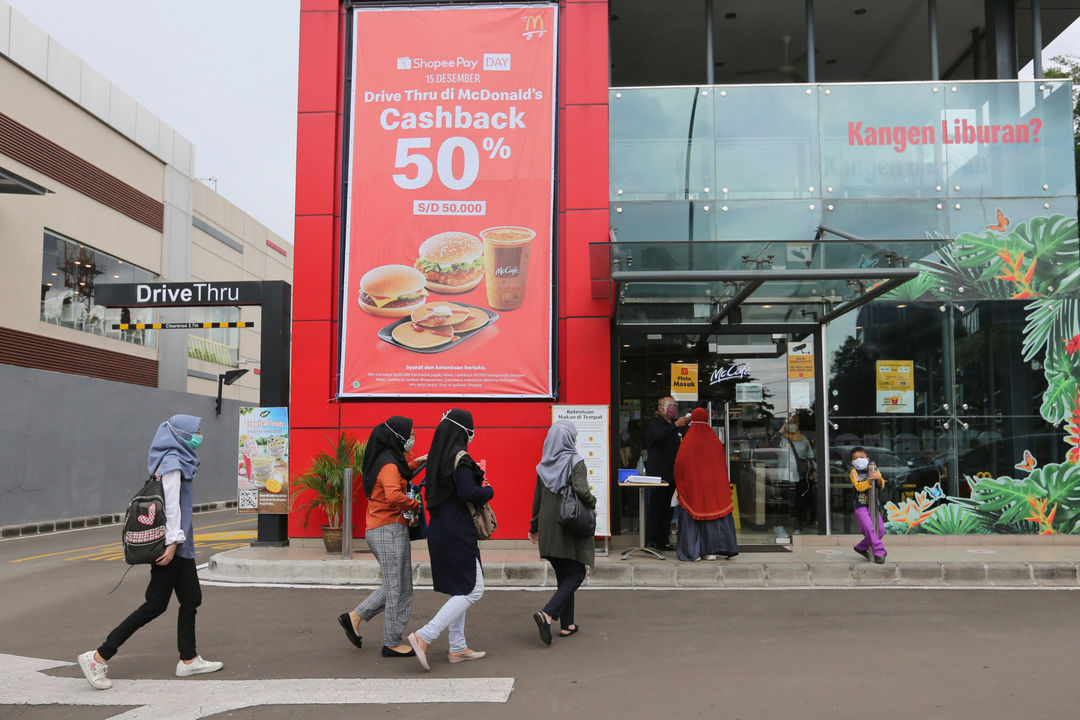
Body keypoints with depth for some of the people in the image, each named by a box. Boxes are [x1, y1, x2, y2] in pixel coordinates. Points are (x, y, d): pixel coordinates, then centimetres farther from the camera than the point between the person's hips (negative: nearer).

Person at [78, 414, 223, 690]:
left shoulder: (177, 460, 15)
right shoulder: (172, 461, -13)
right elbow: (171, 504, -19)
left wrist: (177, 540, 18)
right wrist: (173, 541, -22)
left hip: (180, 545, 10)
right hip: (170, 545, -10)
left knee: (191, 599, 12)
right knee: (155, 605, -6)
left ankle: (189, 660, 20)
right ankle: (98, 657, 1)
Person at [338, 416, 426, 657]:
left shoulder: (385, 460, 14)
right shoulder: (389, 464, -17)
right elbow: (393, 495, -33)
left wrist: (415, 464, 22)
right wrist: (415, 504, -17)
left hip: (380, 530, 10)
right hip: (390, 531, -10)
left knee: (395, 586, 18)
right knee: (398, 590, 0)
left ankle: (354, 617, 20)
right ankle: (392, 643, 10)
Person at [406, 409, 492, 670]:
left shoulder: (436, 457, 11)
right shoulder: (460, 458, -16)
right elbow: (468, 492, -26)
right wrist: (488, 491, -6)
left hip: (439, 531, 9)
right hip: (457, 533, -9)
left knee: (458, 590, 17)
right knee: (473, 590, -3)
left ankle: (458, 648, 22)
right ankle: (425, 636, -9)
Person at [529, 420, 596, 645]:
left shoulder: (543, 466, 6)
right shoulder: (575, 462, -11)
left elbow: (537, 498, 11)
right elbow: (581, 490, -26)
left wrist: (534, 527, 21)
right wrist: (592, 505, -6)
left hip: (549, 530, 6)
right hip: (570, 527, -6)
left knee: (564, 576, 16)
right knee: (576, 575, 2)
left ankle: (567, 624, 19)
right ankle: (547, 614, -15)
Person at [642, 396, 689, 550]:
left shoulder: (675, 424, 19)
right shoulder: (654, 423, -4)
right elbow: (658, 436, -28)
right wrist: (675, 425, -31)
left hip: (671, 473, 8)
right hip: (657, 472, -7)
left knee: (667, 507, 10)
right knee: (655, 507, -8)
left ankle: (663, 540, 16)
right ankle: (650, 541, -4)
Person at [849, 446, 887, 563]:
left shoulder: (874, 469, 10)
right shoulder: (854, 472, 1)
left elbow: (882, 485, 1)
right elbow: (859, 486, -14)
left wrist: (879, 478, -19)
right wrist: (869, 480, -26)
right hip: (861, 506, -5)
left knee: (880, 529, 3)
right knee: (869, 528, -19)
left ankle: (861, 548, 20)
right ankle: (879, 552, -14)